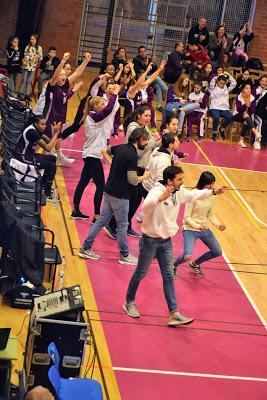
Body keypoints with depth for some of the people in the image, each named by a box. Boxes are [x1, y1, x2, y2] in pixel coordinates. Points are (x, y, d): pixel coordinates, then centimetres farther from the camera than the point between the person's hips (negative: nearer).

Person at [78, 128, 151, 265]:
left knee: (102, 220, 15)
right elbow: (132, 180, -24)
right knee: (122, 225, 6)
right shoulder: (132, 155, -22)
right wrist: (146, 176, -7)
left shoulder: (121, 147, 4)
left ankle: (86, 248, 20)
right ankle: (124, 256, 19)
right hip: (119, 195, -8)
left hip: (109, 191, 8)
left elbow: (104, 151, 22)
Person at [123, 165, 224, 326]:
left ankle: (174, 314, 7)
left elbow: (194, 194, 20)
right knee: (141, 274, 9)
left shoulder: (179, 192, -1)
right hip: (150, 241, -7)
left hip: (166, 241, 7)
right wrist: (161, 198, -60)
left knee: (169, 277, 5)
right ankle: (129, 303, 30)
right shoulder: (157, 191, -25)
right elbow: (146, 207, -44)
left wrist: (213, 192, 16)